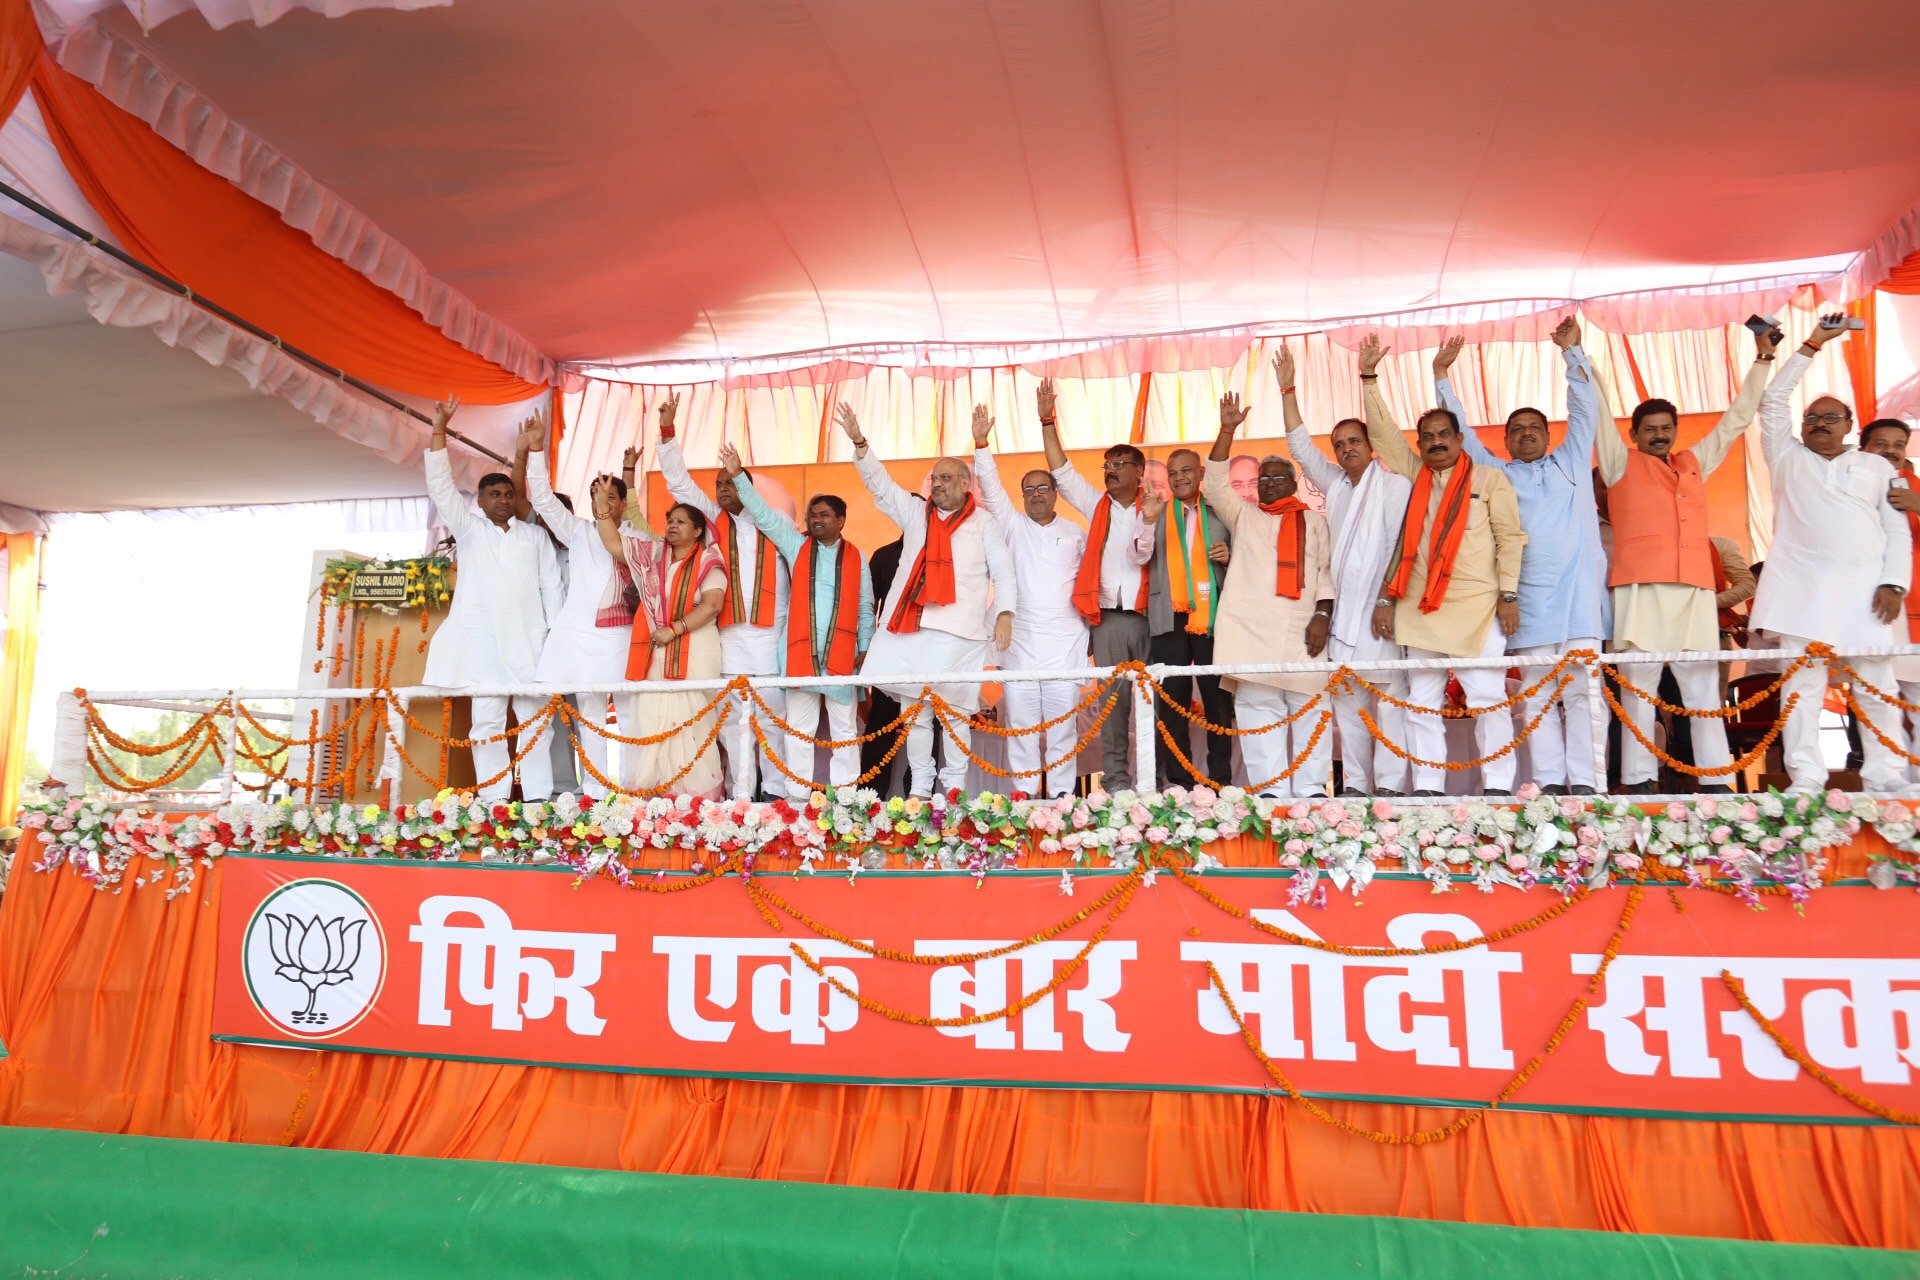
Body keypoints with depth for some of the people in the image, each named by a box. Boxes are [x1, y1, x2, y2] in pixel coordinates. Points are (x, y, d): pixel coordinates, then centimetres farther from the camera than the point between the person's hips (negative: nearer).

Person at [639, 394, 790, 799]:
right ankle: (741, 793, 4)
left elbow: (791, 574, 6)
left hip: (769, 634, -1)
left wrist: (789, 633, -3)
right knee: (732, 715, 0)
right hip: (728, 634, 1)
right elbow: (679, 482, 5)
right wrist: (667, 432, -6)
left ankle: (775, 787, 9)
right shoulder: (713, 519, 12)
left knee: (772, 711, 1)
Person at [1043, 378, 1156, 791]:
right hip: (1109, 616, 2)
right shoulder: (1097, 505, 12)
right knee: (1113, 696, 0)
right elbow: (1061, 470, 6)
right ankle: (1116, 778, 2)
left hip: (1149, 613, -1)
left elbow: (1140, 556, -9)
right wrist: (1048, 420, 0)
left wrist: (1147, 522, -27)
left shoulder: (1151, 509, 4)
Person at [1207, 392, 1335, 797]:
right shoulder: (1243, 516, 18)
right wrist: (1227, 430, -2)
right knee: (1258, 706, -4)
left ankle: (1311, 788, 1)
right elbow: (1216, 484, 6)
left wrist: (1323, 615, -4)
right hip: (1251, 626, 0)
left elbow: (1327, 570, 9)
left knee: (1308, 706, -3)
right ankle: (1270, 789, -3)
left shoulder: (1313, 521, 17)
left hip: (1301, 627, 0)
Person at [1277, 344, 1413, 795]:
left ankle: (1389, 785, -5)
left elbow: (1401, 547, -8)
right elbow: (1300, 446, 15)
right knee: (1347, 700, 5)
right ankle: (1354, 785, 9)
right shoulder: (1335, 484, 15)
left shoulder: (1394, 486, -2)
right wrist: (1287, 389, 10)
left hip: (1380, 607, -6)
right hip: (1343, 608, 6)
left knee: (1389, 698, -6)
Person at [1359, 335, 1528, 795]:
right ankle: (1426, 788, 7)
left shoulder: (1488, 478, 6)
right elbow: (1381, 430, 13)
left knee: (1487, 697, -4)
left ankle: (1497, 787, 0)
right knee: (1422, 701, 3)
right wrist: (1369, 376, 6)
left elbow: (1510, 537, 2)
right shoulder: (1412, 475, 14)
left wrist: (1508, 594, -5)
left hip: (1476, 607, -3)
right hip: (1419, 607, 3)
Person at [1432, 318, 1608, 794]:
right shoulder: (1497, 474, 19)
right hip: (1528, 600, 1)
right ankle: (1549, 782, 1)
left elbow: (1585, 409, 15)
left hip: (1576, 594, 0)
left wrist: (1572, 352, 13)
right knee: (1538, 695, 0)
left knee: (1582, 689, -6)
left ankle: (1585, 781, -7)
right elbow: (1462, 432, 17)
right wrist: (1442, 376, 14)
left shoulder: (1571, 461, 20)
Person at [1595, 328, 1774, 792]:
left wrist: (1762, 358, 32)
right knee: (1638, 687, -5)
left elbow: (1737, 417, 31)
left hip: (1695, 588, 4)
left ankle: (1718, 782, 1)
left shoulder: (1695, 463, 25)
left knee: (1703, 688, 2)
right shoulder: (1621, 463, 13)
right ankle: (1639, 782, -6)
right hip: (1640, 588, -4)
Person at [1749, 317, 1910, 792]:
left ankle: (1885, 778, 4)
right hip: (1804, 585, -1)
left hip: (1865, 587, 1)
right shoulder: (1788, 458, 16)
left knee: (1876, 685, -1)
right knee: (1802, 683, -6)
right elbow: (1772, 401, 9)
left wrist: (1894, 583, -1)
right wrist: (1811, 346, 9)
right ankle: (1805, 778, -6)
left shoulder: (1877, 466, 17)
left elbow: (1898, 530, 11)